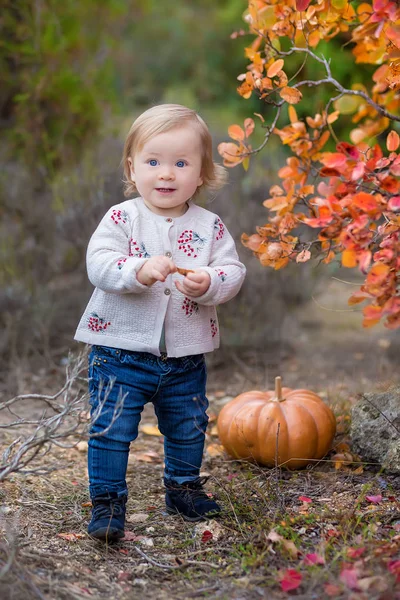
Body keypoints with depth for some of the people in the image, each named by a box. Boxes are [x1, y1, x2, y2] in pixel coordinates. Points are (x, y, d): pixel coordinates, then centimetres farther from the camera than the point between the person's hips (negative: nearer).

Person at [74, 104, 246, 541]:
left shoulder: (210, 227, 0)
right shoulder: (121, 218, -7)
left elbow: (233, 272, -6)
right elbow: (98, 263, -18)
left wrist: (208, 283, -27)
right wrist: (138, 271, -36)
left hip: (185, 357, 3)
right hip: (121, 351, -3)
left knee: (188, 428, 17)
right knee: (111, 428, -3)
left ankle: (183, 487, 39)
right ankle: (107, 500, 12)